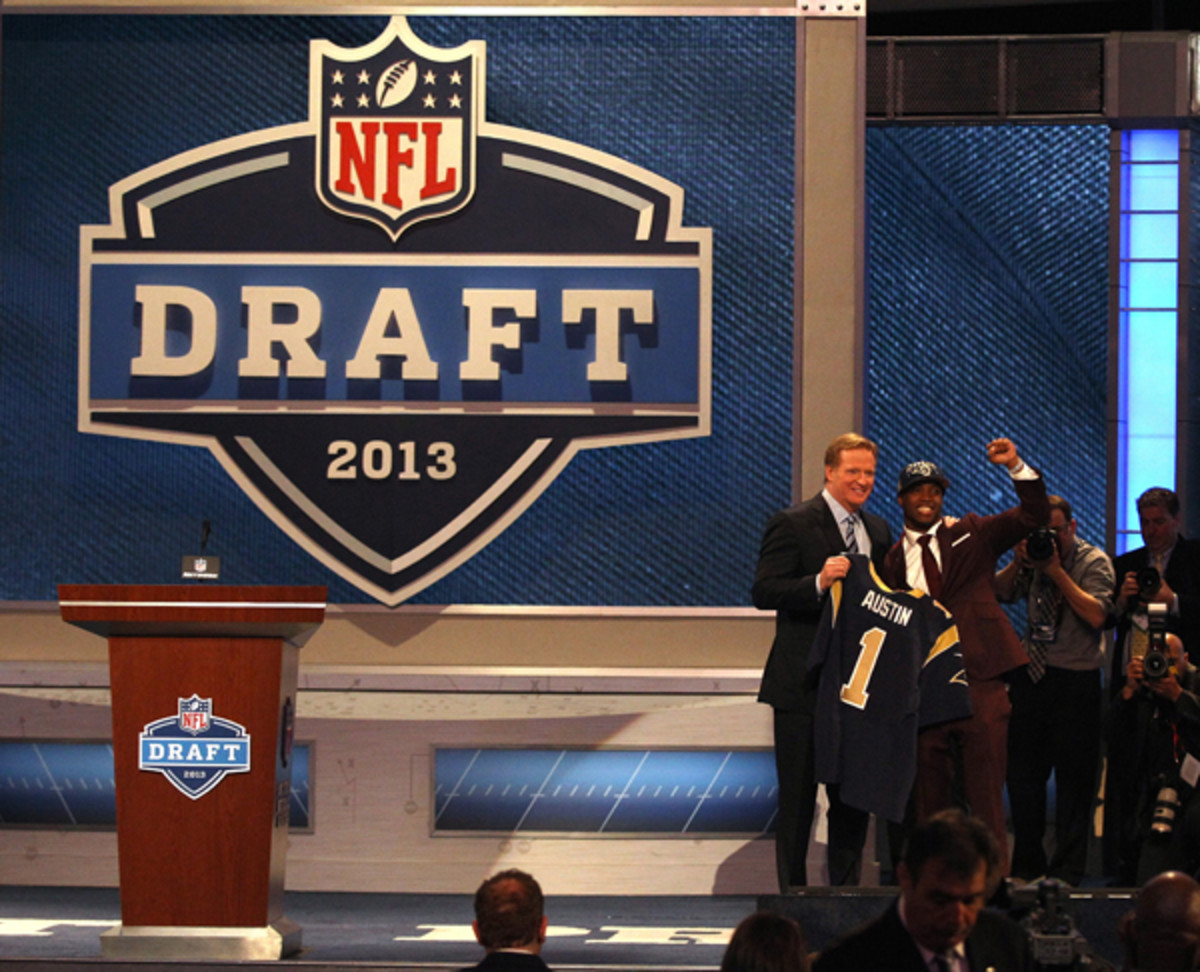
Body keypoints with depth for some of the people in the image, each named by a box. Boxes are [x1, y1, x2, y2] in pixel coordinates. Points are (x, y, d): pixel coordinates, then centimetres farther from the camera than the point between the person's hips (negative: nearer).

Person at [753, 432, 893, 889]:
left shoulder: (878, 530, 13)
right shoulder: (792, 524, -7)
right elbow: (764, 592, -14)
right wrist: (818, 582, -29)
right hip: (804, 684, -6)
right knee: (798, 796, 1)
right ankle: (793, 896, 8)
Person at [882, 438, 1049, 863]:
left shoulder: (971, 534, 10)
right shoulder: (893, 560, 13)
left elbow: (1035, 515, 2)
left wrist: (1016, 466, -13)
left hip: (979, 680, -2)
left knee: (986, 792, -3)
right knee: (929, 797, 6)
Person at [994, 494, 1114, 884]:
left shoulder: (1094, 562, -3)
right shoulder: (1034, 554, 11)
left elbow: (1096, 615, -15)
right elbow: (999, 593, 10)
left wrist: (1057, 572, -16)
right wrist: (1019, 563, -7)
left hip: (1075, 680, -5)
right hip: (1030, 675, 5)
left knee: (1073, 776, -2)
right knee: (1022, 773, 7)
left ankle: (1067, 868, 5)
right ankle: (1028, 865, 17)